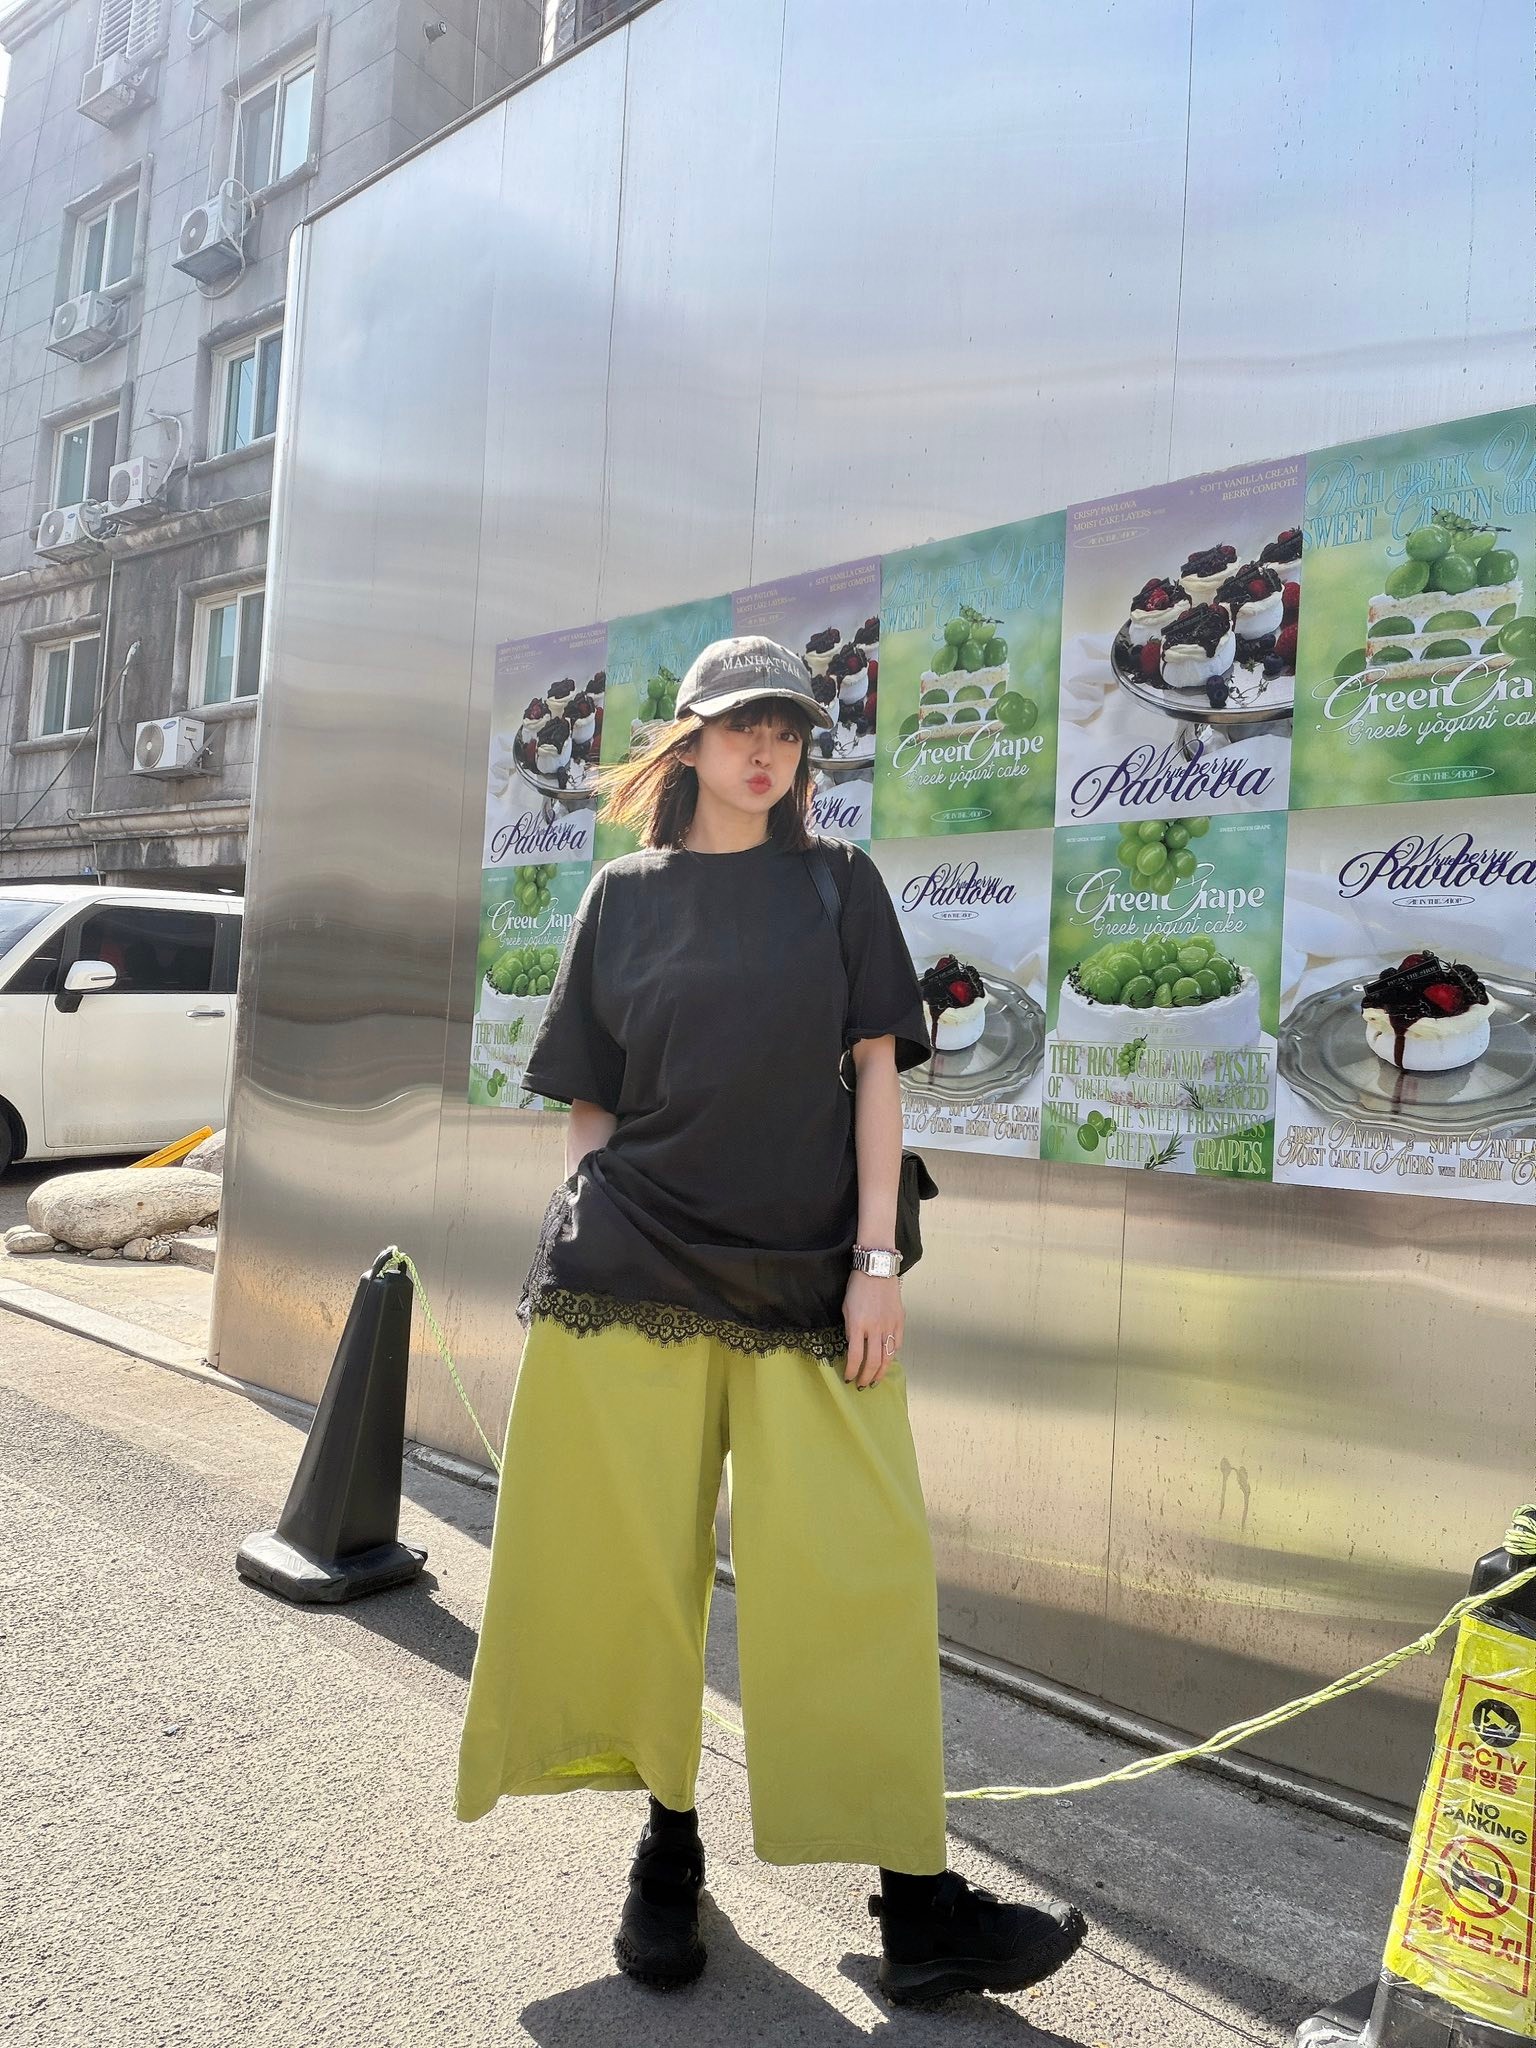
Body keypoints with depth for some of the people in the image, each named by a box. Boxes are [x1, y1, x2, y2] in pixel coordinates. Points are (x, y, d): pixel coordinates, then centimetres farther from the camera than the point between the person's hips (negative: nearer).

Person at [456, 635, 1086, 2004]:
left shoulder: (837, 882, 8)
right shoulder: (623, 896, 9)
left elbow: (876, 1072, 3)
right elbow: (590, 1098, 11)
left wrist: (876, 1259, -5)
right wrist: (578, 1247, 4)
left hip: (804, 1277, 0)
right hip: (632, 1273, 1)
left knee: (857, 1577, -1)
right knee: (637, 1567, 6)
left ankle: (920, 1906, 11)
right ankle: (669, 1839, 28)